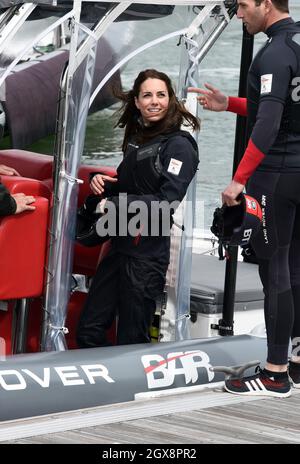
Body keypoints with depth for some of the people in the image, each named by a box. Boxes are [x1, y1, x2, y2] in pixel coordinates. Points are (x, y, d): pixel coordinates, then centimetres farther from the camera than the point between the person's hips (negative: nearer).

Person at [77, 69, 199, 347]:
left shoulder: (178, 145, -10)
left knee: (131, 341, -1)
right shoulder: (137, 139, 15)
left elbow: (167, 202, -18)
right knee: (88, 331, 6)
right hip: (120, 247, 8)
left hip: (147, 254, -8)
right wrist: (104, 185, 3)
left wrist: (113, 205, -15)